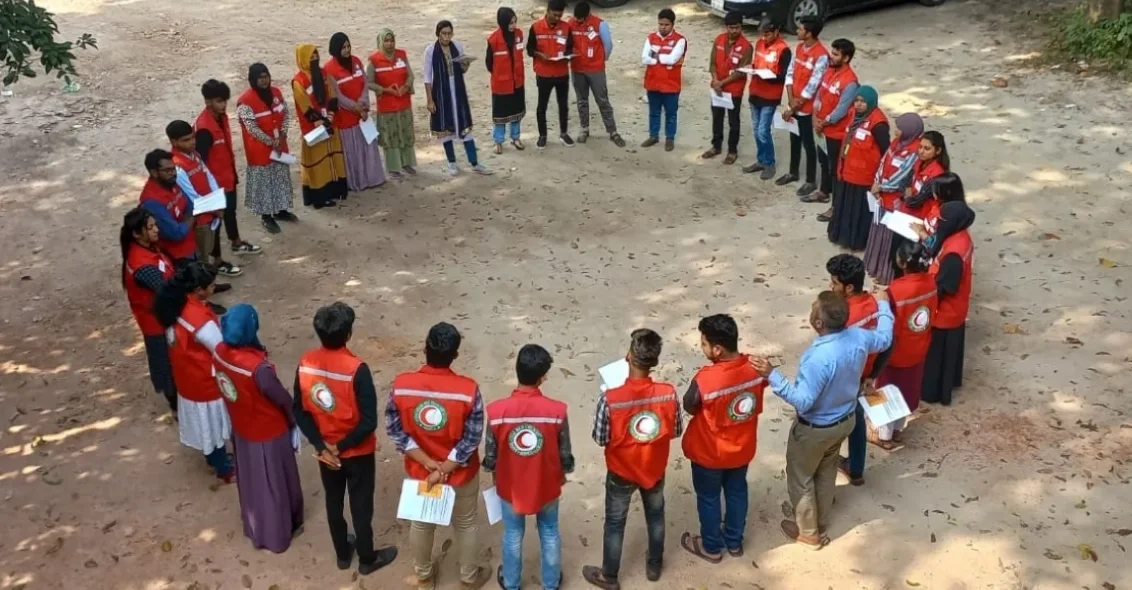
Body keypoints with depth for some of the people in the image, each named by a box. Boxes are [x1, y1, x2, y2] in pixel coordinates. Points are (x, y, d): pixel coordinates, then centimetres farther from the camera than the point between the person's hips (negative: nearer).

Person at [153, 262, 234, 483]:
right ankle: (224, 470, 34)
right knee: (212, 424, 14)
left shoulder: (176, 304, -10)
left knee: (204, 423, 28)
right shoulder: (200, 319, -35)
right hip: (204, 381, -8)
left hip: (187, 376, 8)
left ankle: (214, 457, 50)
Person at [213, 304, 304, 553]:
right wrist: (294, 422, -3)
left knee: (250, 481, 28)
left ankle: (255, 529, 51)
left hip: (241, 429, 6)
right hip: (269, 434, -6)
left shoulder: (219, 352, -18)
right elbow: (284, 400, -23)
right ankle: (278, 535, 40)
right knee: (274, 484, 18)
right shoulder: (259, 368, -38)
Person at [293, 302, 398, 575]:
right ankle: (367, 558, 35)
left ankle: (342, 553, 43)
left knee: (333, 502, 24)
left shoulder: (305, 363, -14)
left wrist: (320, 445, -4)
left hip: (325, 450, 5)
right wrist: (342, 445, -13)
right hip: (357, 452, -4)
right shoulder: (357, 369, -29)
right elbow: (369, 421, -27)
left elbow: (300, 411, -6)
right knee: (361, 505, 16)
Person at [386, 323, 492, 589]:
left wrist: (428, 464, -11)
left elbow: (395, 430, -13)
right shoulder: (468, 389, -26)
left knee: (421, 523, 27)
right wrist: (445, 469, -14)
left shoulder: (401, 385, -20)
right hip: (461, 473, -2)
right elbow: (471, 439, -21)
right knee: (465, 525, 24)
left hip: (418, 471, 2)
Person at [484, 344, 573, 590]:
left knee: (513, 535, 25)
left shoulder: (497, 410, -26)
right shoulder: (557, 410, -26)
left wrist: (493, 473, 10)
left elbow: (490, 455, -12)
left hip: (511, 486, 0)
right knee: (550, 534, 26)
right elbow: (565, 454, -12)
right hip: (546, 485, 0)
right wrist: (563, 473, 10)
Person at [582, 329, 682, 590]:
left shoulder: (610, 398, -32)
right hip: (654, 469, 2)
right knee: (655, 516, 28)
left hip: (621, 472, -2)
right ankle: (654, 566, 49)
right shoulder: (669, 393, -24)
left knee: (615, 524, 20)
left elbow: (600, 439, -18)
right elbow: (676, 431, -8)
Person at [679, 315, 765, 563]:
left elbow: (689, 408, -16)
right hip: (742, 448, 5)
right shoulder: (756, 367, -20)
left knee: (708, 498, 20)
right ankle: (734, 542, 48)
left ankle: (712, 547, 42)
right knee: (737, 492, 27)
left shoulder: (705, 380, -36)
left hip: (709, 453, -5)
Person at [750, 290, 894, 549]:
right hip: (845, 419, 7)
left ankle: (808, 533, 36)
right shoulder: (858, 337, -17)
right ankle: (819, 522, 49)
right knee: (826, 472, 28)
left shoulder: (819, 358, -39)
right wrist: (883, 306, 20)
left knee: (800, 476, 18)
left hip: (815, 429, -7)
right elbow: (884, 339, 6)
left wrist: (772, 375, -37)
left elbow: (803, 401, -34)